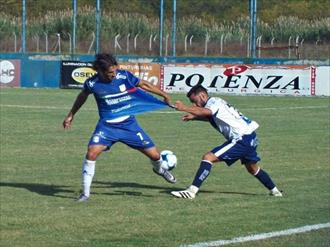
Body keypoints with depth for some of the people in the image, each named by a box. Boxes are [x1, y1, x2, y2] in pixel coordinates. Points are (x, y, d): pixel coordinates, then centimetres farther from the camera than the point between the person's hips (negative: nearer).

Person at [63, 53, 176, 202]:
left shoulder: (124, 76, -14)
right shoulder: (92, 83, -14)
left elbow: (143, 85, 4)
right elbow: (83, 96, 9)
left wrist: (164, 95, 11)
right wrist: (70, 116, 18)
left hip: (129, 124, 1)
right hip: (107, 126, -1)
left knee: (154, 155, 2)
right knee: (92, 152, -24)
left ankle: (159, 169, 42)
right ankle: (85, 193, -9)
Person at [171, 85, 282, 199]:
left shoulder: (214, 101, -12)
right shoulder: (215, 102, 17)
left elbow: (206, 112, -33)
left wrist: (184, 108, -35)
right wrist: (194, 117, 12)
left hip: (242, 139, -10)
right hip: (250, 137, 10)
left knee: (208, 157, -16)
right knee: (253, 169, 31)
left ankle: (192, 191, -22)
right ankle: (274, 191, 46)